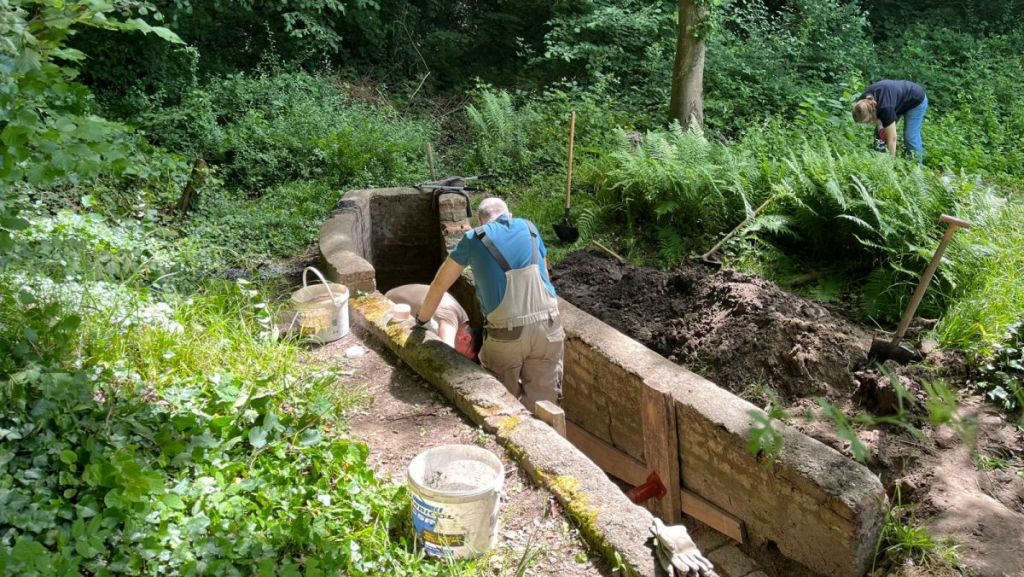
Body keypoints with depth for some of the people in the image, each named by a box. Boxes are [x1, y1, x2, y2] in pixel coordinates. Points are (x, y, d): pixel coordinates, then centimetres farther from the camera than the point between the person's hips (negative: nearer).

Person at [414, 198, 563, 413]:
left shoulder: (473, 238, 9)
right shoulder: (528, 227, 16)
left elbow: (440, 284, 17)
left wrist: (422, 320, 31)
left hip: (507, 333, -2)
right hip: (548, 324, 3)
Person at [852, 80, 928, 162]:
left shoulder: (885, 108, -44)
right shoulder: (864, 100, -25)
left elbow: (892, 139, -37)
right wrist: (880, 127, -21)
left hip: (917, 101, -7)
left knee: (910, 137, -10)